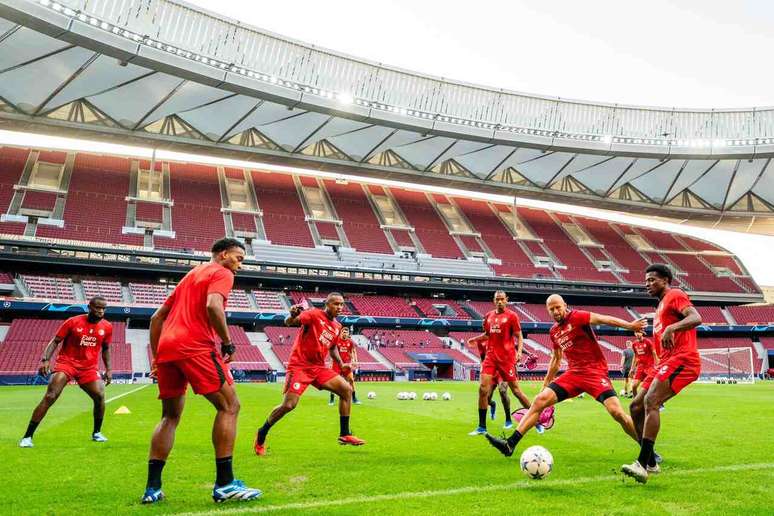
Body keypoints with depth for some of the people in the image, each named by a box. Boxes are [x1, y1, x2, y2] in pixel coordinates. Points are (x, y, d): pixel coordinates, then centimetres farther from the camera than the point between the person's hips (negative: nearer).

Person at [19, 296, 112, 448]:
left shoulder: (107, 327, 3)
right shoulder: (73, 322, -7)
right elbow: (55, 341, -3)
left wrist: (108, 369, 11)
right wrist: (45, 360, -16)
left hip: (89, 367, 3)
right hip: (66, 362, -2)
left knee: (100, 396, -11)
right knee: (49, 397, -14)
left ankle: (96, 433, 12)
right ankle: (27, 437, -4)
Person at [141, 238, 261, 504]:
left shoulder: (190, 275, 30)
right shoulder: (222, 273, 5)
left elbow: (156, 318, 28)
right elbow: (213, 306, -17)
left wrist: (156, 357, 28)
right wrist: (227, 343, -8)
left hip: (166, 346, 9)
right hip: (195, 346, -8)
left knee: (170, 417, 17)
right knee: (229, 406, -2)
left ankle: (152, 488, 15)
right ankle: (224, 484, -4)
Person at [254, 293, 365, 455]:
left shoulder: (337, 326, 10)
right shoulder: (314, 314, -10)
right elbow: (289, 323, -23)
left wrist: (341, 365, 12)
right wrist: (293, 315, -45)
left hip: (318, 367, 7)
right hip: (299, 365, -7)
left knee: (347, 390, -2)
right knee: (289, 405, -15)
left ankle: (345, 435, 6)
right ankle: (261, 435, 9)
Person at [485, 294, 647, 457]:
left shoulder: (577, 317, -7)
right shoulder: (553, 332, 13)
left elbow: (602, 319, -22)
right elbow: (556, 359, 25)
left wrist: (629, 325, -37)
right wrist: (546, 382, 27)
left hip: (595, 371, -6)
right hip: (574, 373, 6)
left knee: (616, 411, -20)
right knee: (540, 400, -5)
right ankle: (510, 444, -4)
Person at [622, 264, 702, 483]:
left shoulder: (675, 295, -1)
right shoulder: (661, 305, 27)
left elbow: (696, 318, -20)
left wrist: (671, 329, -35)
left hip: (681, 359, -10)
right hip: (666, 361, 10)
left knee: (650, 402, -25)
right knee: (635, 407, 6)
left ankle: (643, 464, -29)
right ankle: (651, 463, 11)